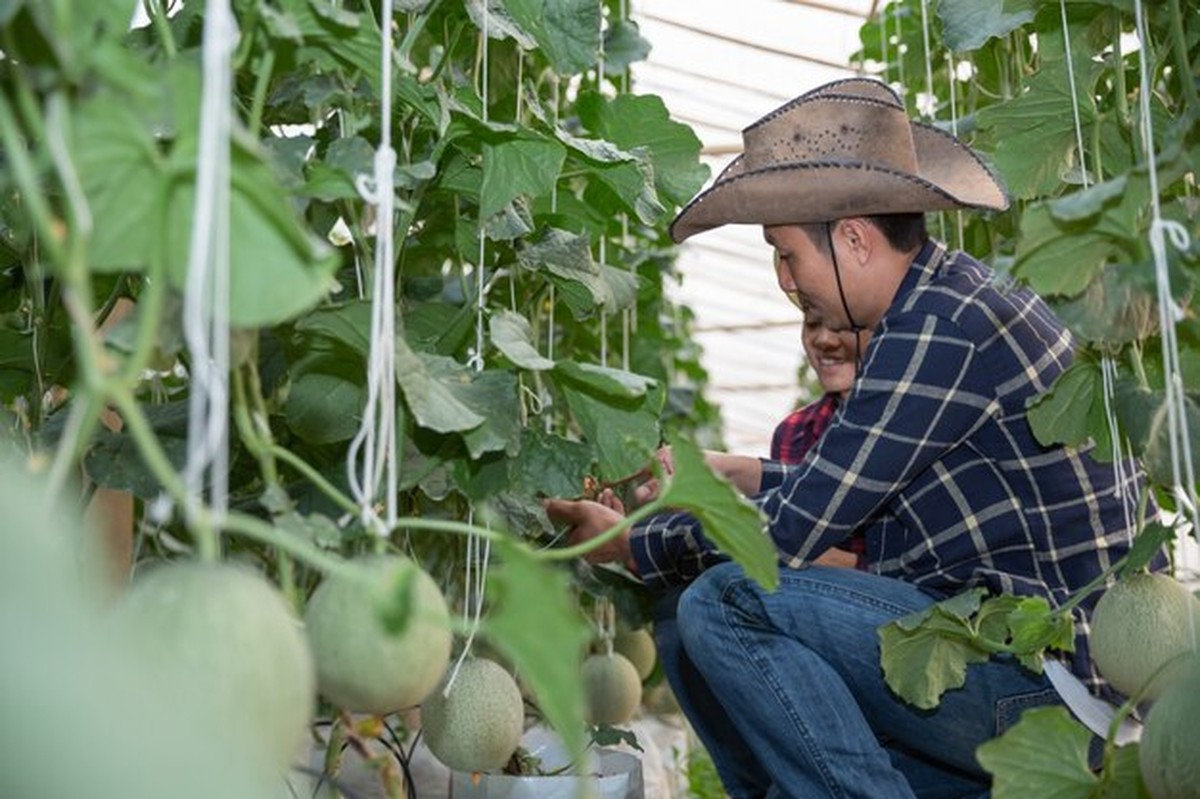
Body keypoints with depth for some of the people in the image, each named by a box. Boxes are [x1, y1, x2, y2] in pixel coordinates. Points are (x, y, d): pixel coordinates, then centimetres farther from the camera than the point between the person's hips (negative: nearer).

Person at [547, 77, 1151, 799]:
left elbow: (793, 532, -17)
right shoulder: (952, 298, 12)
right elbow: (844, 492, 19)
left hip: (1040, 681, -10)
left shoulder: (942, 327, -19)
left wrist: (633, 545, -3)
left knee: (724, 601, -22)